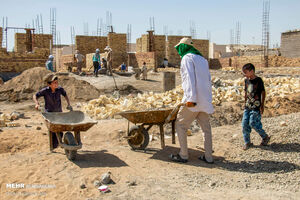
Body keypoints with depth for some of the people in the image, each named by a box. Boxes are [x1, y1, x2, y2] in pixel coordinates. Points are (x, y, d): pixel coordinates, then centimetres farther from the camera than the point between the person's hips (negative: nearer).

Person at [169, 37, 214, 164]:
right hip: (205, 99, 8)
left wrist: (191, 98, -23)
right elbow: (208, 79, 20)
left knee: (180, 125, 3)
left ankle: (183, 155, 5)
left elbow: (190, 78, -17)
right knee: (206, 128, 12)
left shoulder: (187, 58, -5)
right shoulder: (202, 59, 21)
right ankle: (208, 157, 17)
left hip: (193, 100, -8)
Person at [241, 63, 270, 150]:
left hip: (256, 106, -6)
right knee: (245, 124, 2)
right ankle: (247, 142, 15)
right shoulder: (246, 80, 8)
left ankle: (265, 137, 16)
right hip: (248, 106, 6)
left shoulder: (258, 80, -10)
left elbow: (263, 92, -5)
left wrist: (262, 105, -5)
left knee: (253, 123, -8)